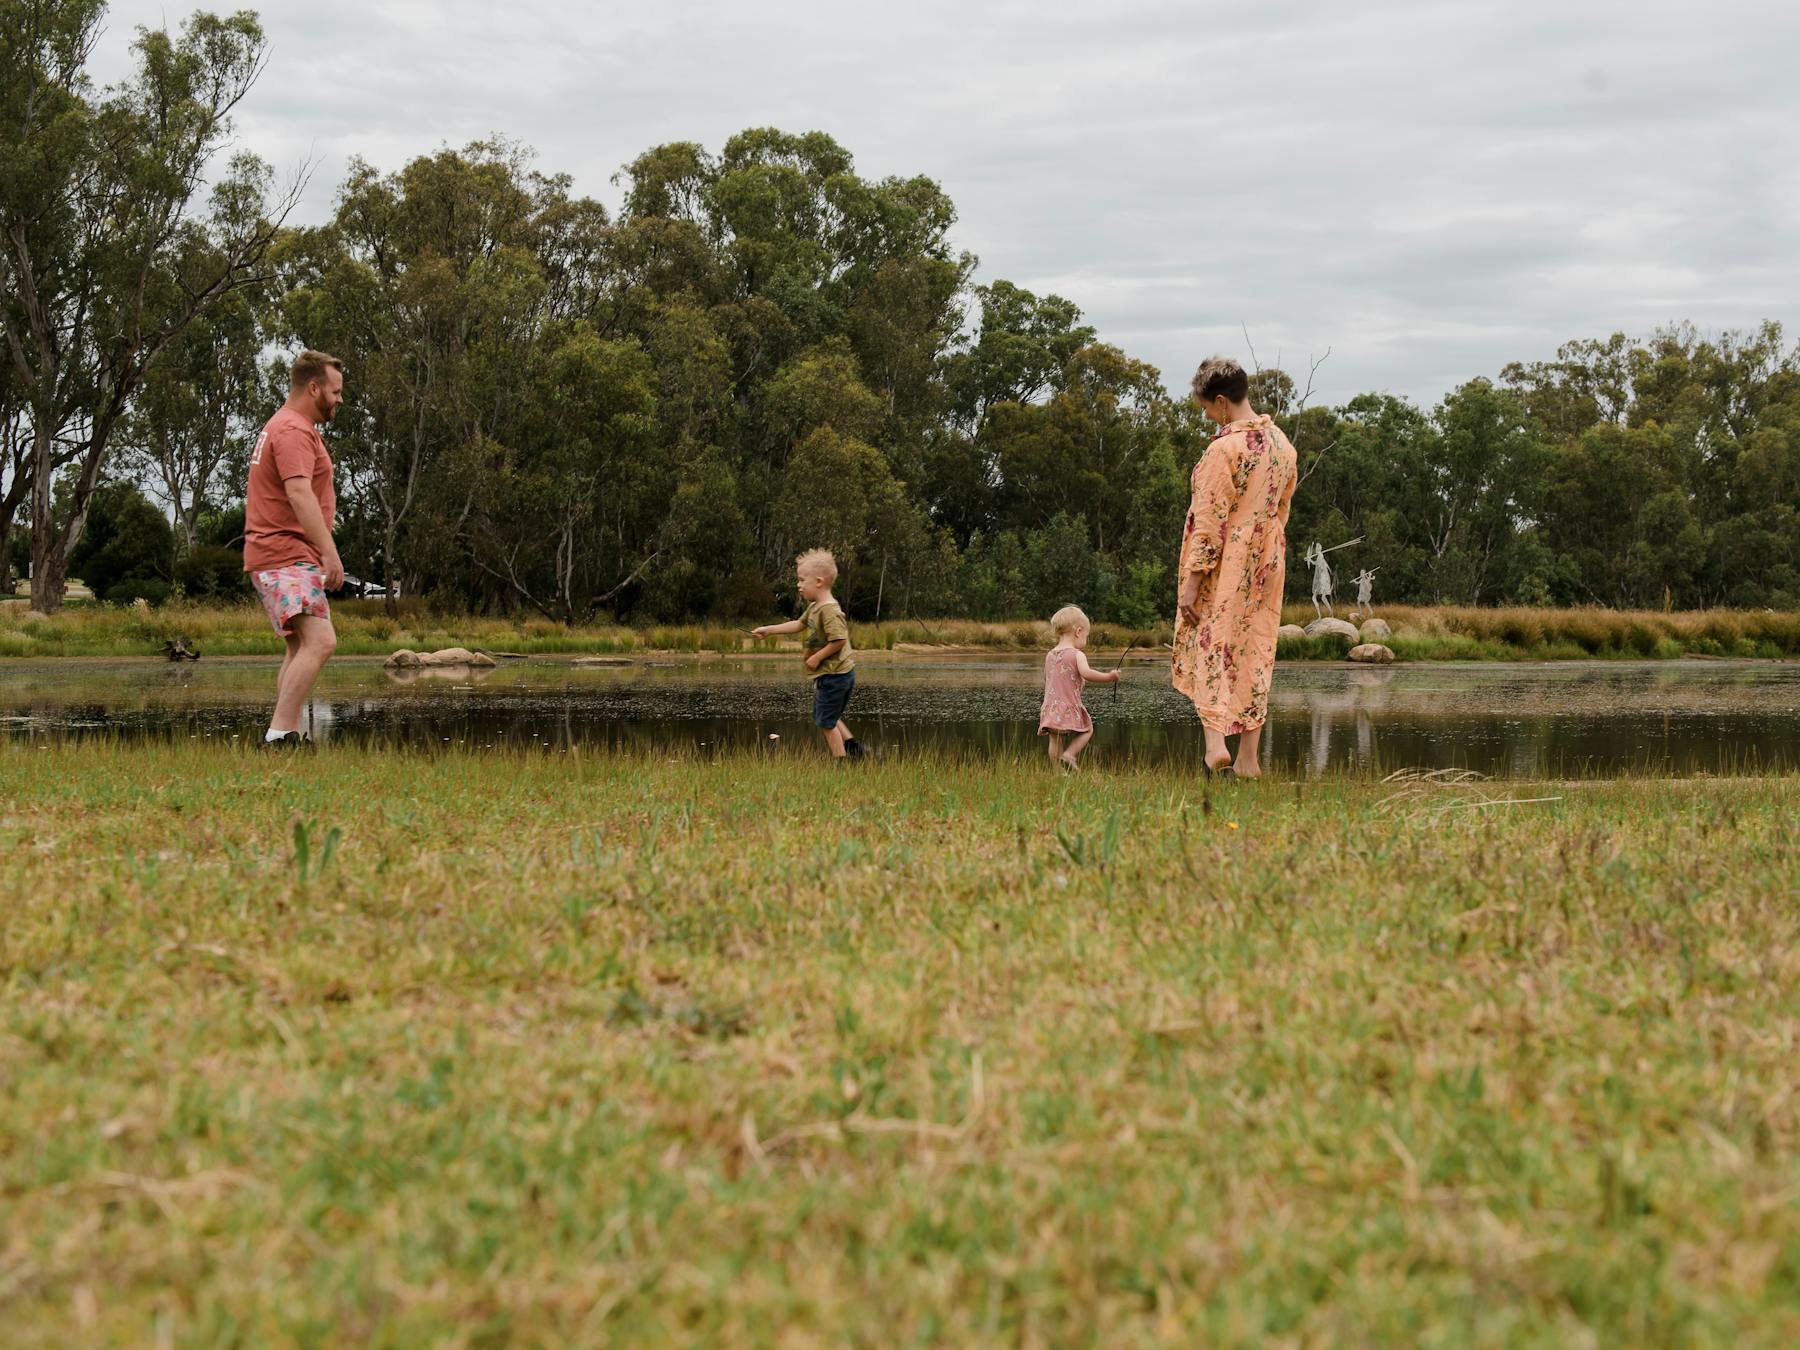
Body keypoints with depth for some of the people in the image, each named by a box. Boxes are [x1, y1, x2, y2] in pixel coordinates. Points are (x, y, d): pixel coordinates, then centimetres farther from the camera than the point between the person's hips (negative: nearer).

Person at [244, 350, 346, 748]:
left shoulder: (289, 428, 23)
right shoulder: (293, 431, -12)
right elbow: (300, 494, -25)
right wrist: (329, 551, -31)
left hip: (290, 559, 12)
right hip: (286, 556, -12)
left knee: (301, 647, 15)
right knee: (320, 641, -23)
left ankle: (288, 736, 15)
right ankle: (280, 733, -30)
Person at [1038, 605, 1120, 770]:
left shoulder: (1049, 656, 10)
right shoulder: (1077, 655, -11)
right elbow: (1086, 673, -28)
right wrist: (1108, 677, -22)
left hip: (1051, 707, 5)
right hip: (1070, 707, -5)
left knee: (1055, 739, 8)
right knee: (1086, 730, 13)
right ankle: (1069, 754, -6)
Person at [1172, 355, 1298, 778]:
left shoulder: (1225, 449, -18)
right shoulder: (1281, 443, 5)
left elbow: (1209, 522, -18)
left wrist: (1192, 584, -14)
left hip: (1224, 568, -6)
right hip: (1267, 564, 6)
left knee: (1207, 649, 4)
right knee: (1254, 655, 10)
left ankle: (1215, 741, -12)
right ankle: (1248, 758, 11)